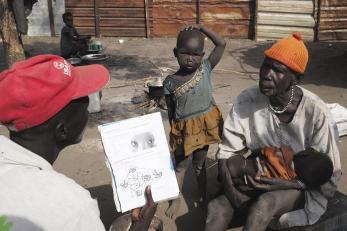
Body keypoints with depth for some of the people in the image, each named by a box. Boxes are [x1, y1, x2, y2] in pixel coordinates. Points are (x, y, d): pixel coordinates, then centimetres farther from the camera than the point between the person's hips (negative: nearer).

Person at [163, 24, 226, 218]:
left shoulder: (206, 69, -9)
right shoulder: (170, 82, -12)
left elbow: (221, 44, -12)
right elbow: (171, 111, -3)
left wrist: (201, 28, -13)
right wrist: (174, 131, 3)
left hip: (205, 124, 1)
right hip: (183, 128, -1)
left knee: (199, 164, 19)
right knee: (180, 166, 15)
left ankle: (203, 196, 37)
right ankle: (176, 200, 29)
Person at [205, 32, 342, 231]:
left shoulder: (316, 113, -20)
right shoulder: (247, 100, -13)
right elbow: (227, 151, -5)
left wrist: (276, 183, -22)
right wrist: (231, 188, -22)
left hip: (298, 186, -3)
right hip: (258, 178, 3)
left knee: (265, 204, -35)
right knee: (218, 206, -24)